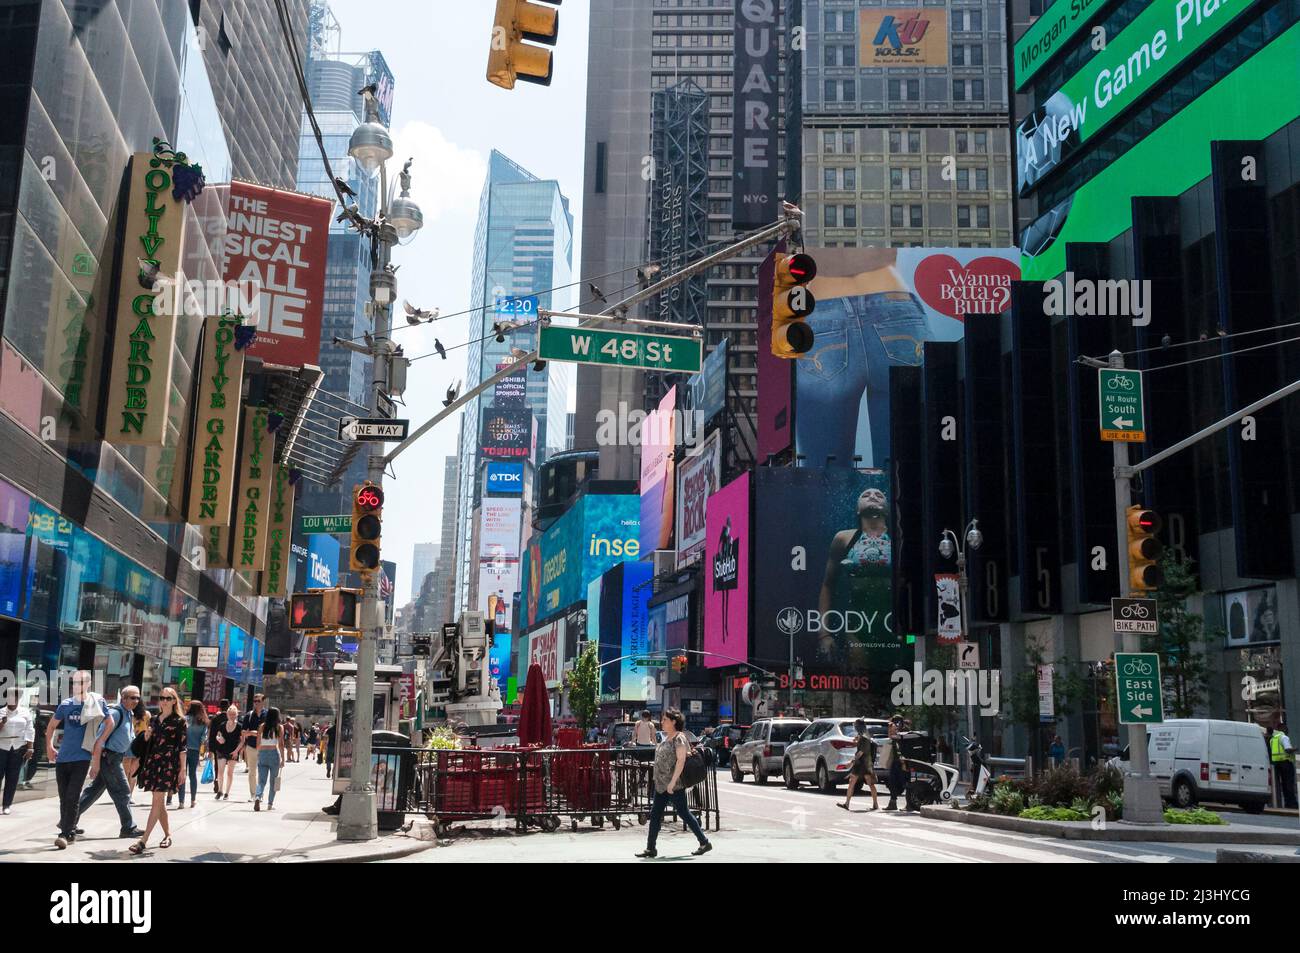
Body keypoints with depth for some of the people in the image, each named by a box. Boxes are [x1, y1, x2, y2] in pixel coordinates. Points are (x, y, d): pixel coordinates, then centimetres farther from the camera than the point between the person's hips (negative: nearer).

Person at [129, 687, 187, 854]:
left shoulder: (179, 721, -1)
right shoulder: (154, 720, 15)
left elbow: (182, 746, -4)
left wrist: (182, 768, -9)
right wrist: (146, 736, -1)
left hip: (168, 763, -6)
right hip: (152, 761, 6)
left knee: (157, 801, -11)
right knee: (159, 802, 9)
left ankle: (143, 841, -17)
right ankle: (167, 835, 22)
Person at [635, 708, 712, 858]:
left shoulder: (679, 738, -14)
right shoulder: (666, 738, 13)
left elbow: (681, 760, -21)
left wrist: (672, 782, -24)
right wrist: (659, 780, 18)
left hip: (674, 785, -9)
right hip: (661, 784, 9)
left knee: (684, 813, -1)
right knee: (655, 814, 6)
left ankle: (705, 843, 11)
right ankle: (650, 848, 10)